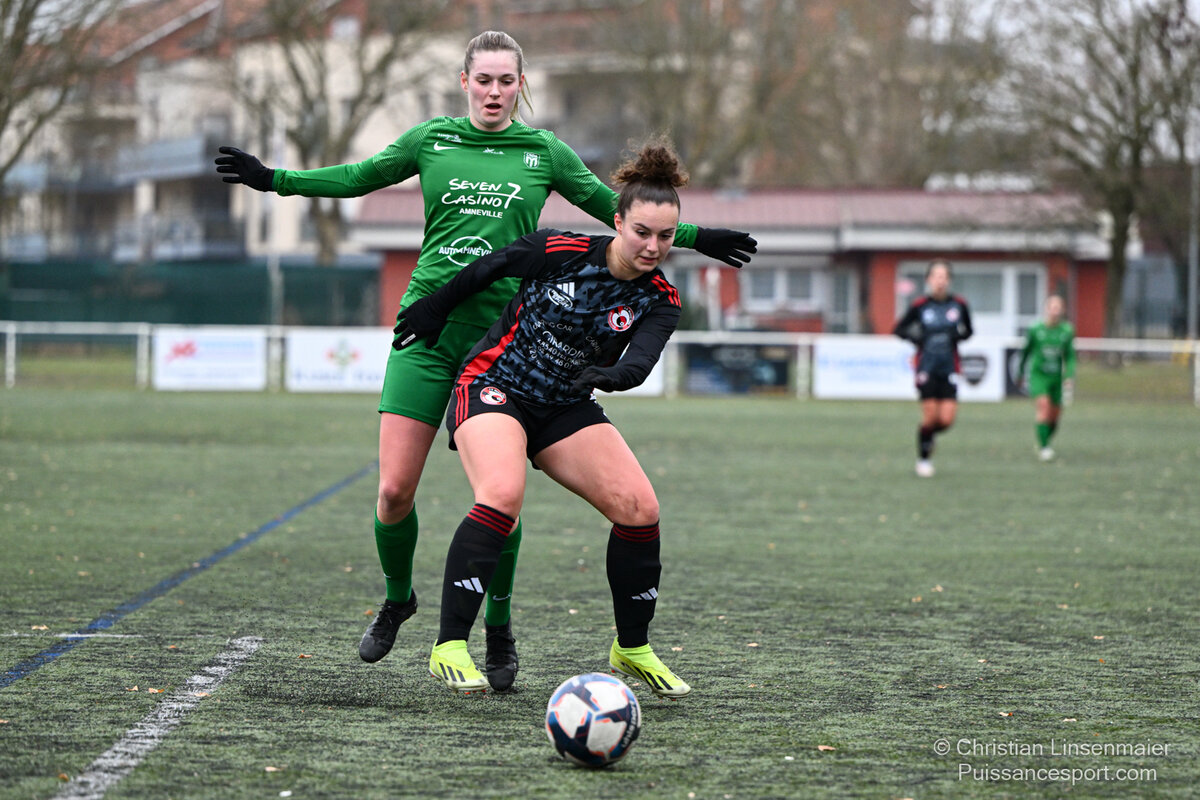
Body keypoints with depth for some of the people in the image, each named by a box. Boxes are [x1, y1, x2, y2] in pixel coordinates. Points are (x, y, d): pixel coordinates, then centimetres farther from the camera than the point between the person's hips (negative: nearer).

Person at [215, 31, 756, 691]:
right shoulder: (432, 140, 7)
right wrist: (274, 179, 9)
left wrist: (693, 237, 12)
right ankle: (397, 598, 21)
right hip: (427, 322, 0)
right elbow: (358, 178, 16)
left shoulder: (544, 152, 6)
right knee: (395, 489, -7)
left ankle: (499, 630, 14)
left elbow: (612, 209, 15)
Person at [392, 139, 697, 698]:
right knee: (502, 494, -31)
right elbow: (486, 269, 2)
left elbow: (641, 362, -22)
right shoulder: (559, 252, -14)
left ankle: (632, 648, 10)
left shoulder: (658, 301, -5)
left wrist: (611, 374, -43)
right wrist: (435, 309, 10)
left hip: (566, 409, 5)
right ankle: (449, 648, -28)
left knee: (639, 508, -10)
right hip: (493, 387, -5)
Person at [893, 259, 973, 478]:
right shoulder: (920, 305, -4)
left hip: (949, 369, 2)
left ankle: (928, 435, 27)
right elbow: (899, 329, 5)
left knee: (947, 419, -7)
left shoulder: (959, 304, 0)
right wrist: (914, 336, -13)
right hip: (926, 367, -2)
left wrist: (959, 334, -7)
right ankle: (923, 458, 14)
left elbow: (968, 330, 14)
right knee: (930, 417, -6)